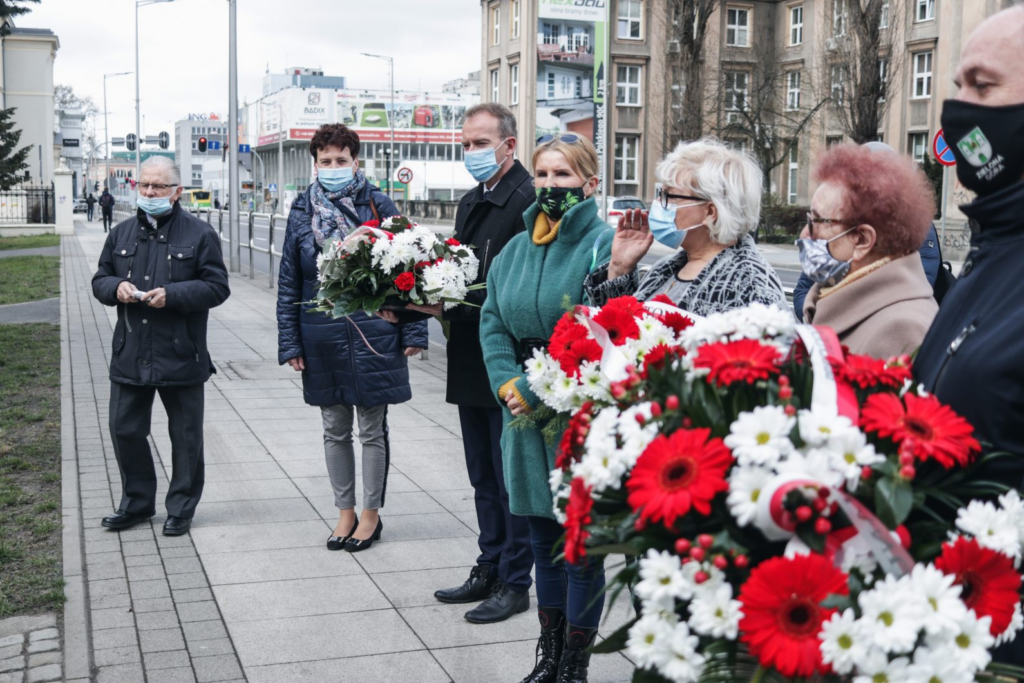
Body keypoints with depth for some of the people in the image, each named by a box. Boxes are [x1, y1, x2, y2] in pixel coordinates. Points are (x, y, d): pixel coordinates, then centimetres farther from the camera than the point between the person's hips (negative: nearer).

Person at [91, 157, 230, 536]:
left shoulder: (199, 234, -4)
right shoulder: (122, 233, 10)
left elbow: (217, 287, -7)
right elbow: (100, 280, 15)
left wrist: (172, 295, -19)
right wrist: (116, 288, -8)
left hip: (181, 356, -4)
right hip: (130, 354, 4)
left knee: (185, 436, 6)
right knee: (125, 430, 9)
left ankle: (181, 509, 21)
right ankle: (136, 502, 27)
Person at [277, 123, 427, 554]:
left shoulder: (378, 206, -2)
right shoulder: (302, 211, 4)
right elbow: (288, 283, 6)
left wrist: (412, 332, -5)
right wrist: (290, 344, 2)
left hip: (373, 334, -3)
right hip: (322, 337, 3)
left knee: (372, 429, 7)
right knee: (335, 430, 13)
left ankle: (371, 514, 21)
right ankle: (345, 511, 27)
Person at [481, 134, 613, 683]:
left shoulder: (603, 245, -10)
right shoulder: (516, 248, 11)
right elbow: (493, 322, 11)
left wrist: (534, 389, -17)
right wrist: (507, 383, -6)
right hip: (525, 412, 6)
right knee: (543, 537, 16)